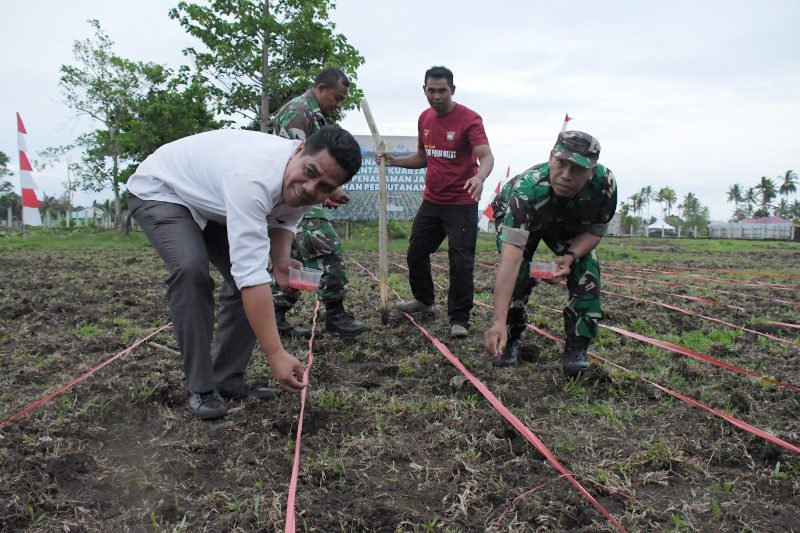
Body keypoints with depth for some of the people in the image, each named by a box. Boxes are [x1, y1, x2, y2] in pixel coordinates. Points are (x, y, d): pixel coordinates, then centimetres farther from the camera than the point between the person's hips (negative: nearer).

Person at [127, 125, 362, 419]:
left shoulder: (300, 185, -18)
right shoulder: (253, 177, -44)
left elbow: (284, 219, 3)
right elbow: (251, 274, -47)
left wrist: (281, 260, -19)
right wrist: (276, 354, -46)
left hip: (210, 201, 8)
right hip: (159, 190, -7)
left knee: (244, 278, -4)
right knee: (191, 269, -30)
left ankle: (228, 380, 8)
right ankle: (200, 388, -15)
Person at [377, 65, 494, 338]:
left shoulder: (469, 119, -14)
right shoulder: (425, 118, 8)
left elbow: (486, 156, -25)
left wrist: (480, 177, -47)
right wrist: (394, 161, 4)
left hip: (461, 203, -7)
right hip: (431, 201, 7)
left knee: (461, 261, -5)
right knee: (416, 252, 15)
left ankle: (459, 319, 8)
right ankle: (423, 299, 38)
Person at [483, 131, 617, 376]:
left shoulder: (604, 184, -35)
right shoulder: (526, 190, -47)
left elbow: (595, 231, -16)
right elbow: (510, 259, -54)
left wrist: (571, 256, -37)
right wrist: (498, 322, -60)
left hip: (568, 222, 3)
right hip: (515, 216, -3)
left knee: (586, 271, -17)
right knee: (519, 273, -23)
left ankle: (577, 347, -3)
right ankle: (509, 340, 0)